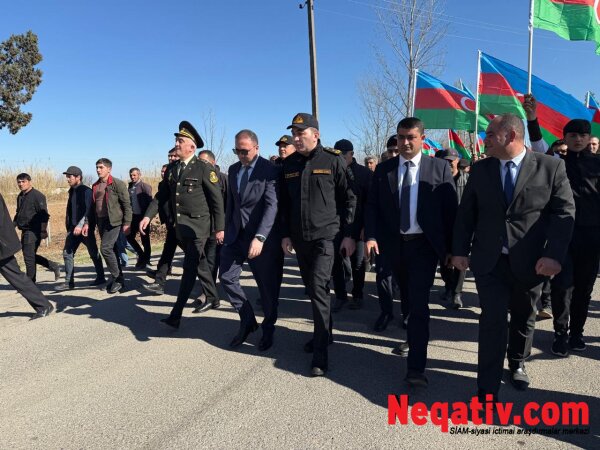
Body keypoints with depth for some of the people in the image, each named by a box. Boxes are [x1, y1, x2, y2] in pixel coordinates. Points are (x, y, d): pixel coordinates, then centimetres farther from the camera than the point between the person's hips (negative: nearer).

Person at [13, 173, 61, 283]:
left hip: (33, 231, -9)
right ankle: (54, 267, 25)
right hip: (25, 231, 9)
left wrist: (43, 230, -19)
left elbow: (44, 215, -15)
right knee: (31, 256, 12)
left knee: (29, 256, -6)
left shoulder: (37, 195, -11)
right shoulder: (20, 196, 15)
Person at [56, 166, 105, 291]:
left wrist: (81, 225, -26)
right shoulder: (72, 191, 13)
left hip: (84, 228, -8)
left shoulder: (86, 191, -12)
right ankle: (69, 282, 7)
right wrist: (68, 226, 18)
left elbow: (88, 210, -20)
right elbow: (70, 210, 20)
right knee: (67, 253, 2)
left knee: (93, 253, 4)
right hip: (73, 228, 8)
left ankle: (101, 278, 16)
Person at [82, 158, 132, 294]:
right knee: (111, 250, 10)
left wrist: (127, 223, -15)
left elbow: (126, 204, -9)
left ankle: (116, 278, -2)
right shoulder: (95, 186, 14)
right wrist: (88, 223, 11)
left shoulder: (117, 184, -6)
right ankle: (118, 280, 18)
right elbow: (92, 206, 18)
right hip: (100, 221, 7)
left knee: (106, 248, -16)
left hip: (113, 221, -7)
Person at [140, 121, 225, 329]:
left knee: (190, 267, -8)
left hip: (197, 226, -7)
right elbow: (161, 195, 11)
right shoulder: (171, 168, 9)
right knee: (199, 263, 20)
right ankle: (211, 296, 38)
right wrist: (148, 216, -3)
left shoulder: (204, 168, -10)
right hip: (180, 226, 7)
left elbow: (217, 200, -10)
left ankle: (176, 315, -8)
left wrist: (219, 228, -11)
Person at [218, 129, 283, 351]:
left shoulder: (270, 170, -11)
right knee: (226, 277, 1)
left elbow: (272, 206, -21)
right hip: (236, 234, 6)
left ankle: (268, 329, 27)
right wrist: (228, 229, 13)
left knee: (267, 285, 5)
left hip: (262, 236, -6)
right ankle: (247, 320, 21)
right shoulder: (233, 170, 10)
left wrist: (260, 237, -31)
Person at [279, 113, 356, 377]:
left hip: (325, 236, -5)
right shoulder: (289, 164, 9)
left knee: (319, 289, -12)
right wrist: (285, 234, 9)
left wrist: (349, 234, -6)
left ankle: (320, 354, -4)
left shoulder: (333, 161, -5)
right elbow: (284, 203, 14)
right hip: (299, 238, 6)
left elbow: (348, 199, -3)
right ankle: (324, 334, 34)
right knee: (312, 289, 15)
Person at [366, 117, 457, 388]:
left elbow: (450, 209, -2)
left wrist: (451, 246, -5)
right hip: (394, 244, 3)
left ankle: (416, 368, -4)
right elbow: (372, 206, 3)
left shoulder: (439, 168, -2)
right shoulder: (383, 169, 5)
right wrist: (371, 236, -12)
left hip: (424, 245, -3)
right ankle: (413, 338, 44)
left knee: (419, 303, -7)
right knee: (408, 300, 19)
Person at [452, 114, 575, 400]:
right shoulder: (480, 169, 3)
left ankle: (517, 364, 44)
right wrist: (459, 250, -1)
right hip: (489, 261, 0)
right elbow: (465, 213, 5)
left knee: (523, 318, 17)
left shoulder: (551, 167, -3)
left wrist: (554, 255, -15)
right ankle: (488, 392, 3)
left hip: (529, 262, 0)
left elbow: (564, 212, -5)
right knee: (493, 321, -4)